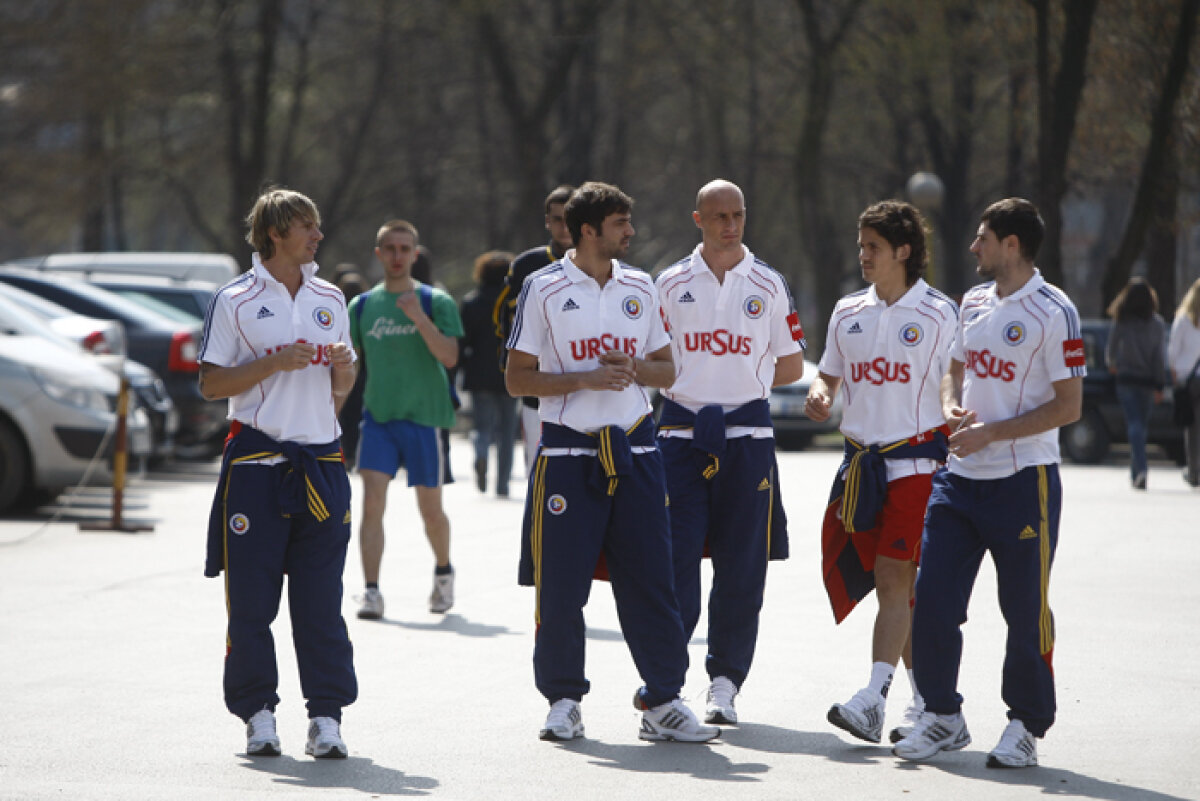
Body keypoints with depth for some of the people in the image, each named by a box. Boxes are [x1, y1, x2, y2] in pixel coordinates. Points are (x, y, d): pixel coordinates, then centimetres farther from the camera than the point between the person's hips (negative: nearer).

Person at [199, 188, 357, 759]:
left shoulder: (329, 300, 14)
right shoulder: (236, 300, 0)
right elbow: (211, 384, -4)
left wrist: (342, 369, -2)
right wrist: (277, 363, -14)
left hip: (320, 461, 3)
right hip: (256, 460, -3)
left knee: (321, 599, 0)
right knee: (251, 598, -2)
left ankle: (327, 717, 1)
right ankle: (258, 715, 6)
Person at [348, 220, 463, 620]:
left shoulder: (436, 302, 0)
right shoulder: (362, 306, 9)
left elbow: (449, 357, -12)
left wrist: (420, 319, -24)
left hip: (423, 417, -2)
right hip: (377, 417, 2)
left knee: (430, 509, 7)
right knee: (372, 502, -13)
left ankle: (443, 571, 33)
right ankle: (371, 591, -13)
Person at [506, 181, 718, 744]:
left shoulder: (639, 288, 10)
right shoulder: (544, 290, -1)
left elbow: (667, 370, 15)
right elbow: (517, 378, -3)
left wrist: (635, 369, -7)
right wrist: (585, 379, -14)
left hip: (632, 446, 3)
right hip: (567, 450, -3)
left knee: (650, 576, -1)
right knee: (561, 582, -1)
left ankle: (662, 702, 3)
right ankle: (563, 702, 11)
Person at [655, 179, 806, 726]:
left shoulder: (768, 286, 7)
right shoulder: (672, 283, 8)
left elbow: (791, 366, 13)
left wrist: (739, 383, 5)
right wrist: (699, 384, -2)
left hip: (746, 434, 0)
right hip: (681, 431, 0)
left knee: (741, 564, 1)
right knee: (673, 557, -8)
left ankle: (725, 681, 10)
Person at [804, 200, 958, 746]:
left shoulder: (939, 315, -3)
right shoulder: (848, 312, 12)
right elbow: (830, 374, 21)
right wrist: (820, 395, -2)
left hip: (915, 461, -5)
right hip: (860, 459, 6)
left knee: (893, 578, -13)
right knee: (894, 584, 8)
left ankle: (873, 700, -19)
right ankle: (926, 697, 17)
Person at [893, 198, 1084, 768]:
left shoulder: (1053, 311, -11)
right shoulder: (974, 301, 12)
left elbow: (1068, 406, -12)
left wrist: (991, 433, -16)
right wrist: (951, 409, 0)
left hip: (1023, 480, -6)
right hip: (960, 478, 7)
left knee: (1025, 610, 1)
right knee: (932, 598, 2)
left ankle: (1026, 726, 14)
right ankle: (942, 716, 15)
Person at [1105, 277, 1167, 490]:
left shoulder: (1121, 322, -6)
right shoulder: (1157, 323, -3)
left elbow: (1111, 350, 2)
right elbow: (1160, 356, -4)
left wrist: (1112, 364, 25)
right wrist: (1159, 386, -2)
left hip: (1126, 379, -2)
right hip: (1148, 381, 2)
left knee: (1134, 424, -6)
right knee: (1141, 425, 16)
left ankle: (1140, 469, -23)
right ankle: (1136, 470, 25)